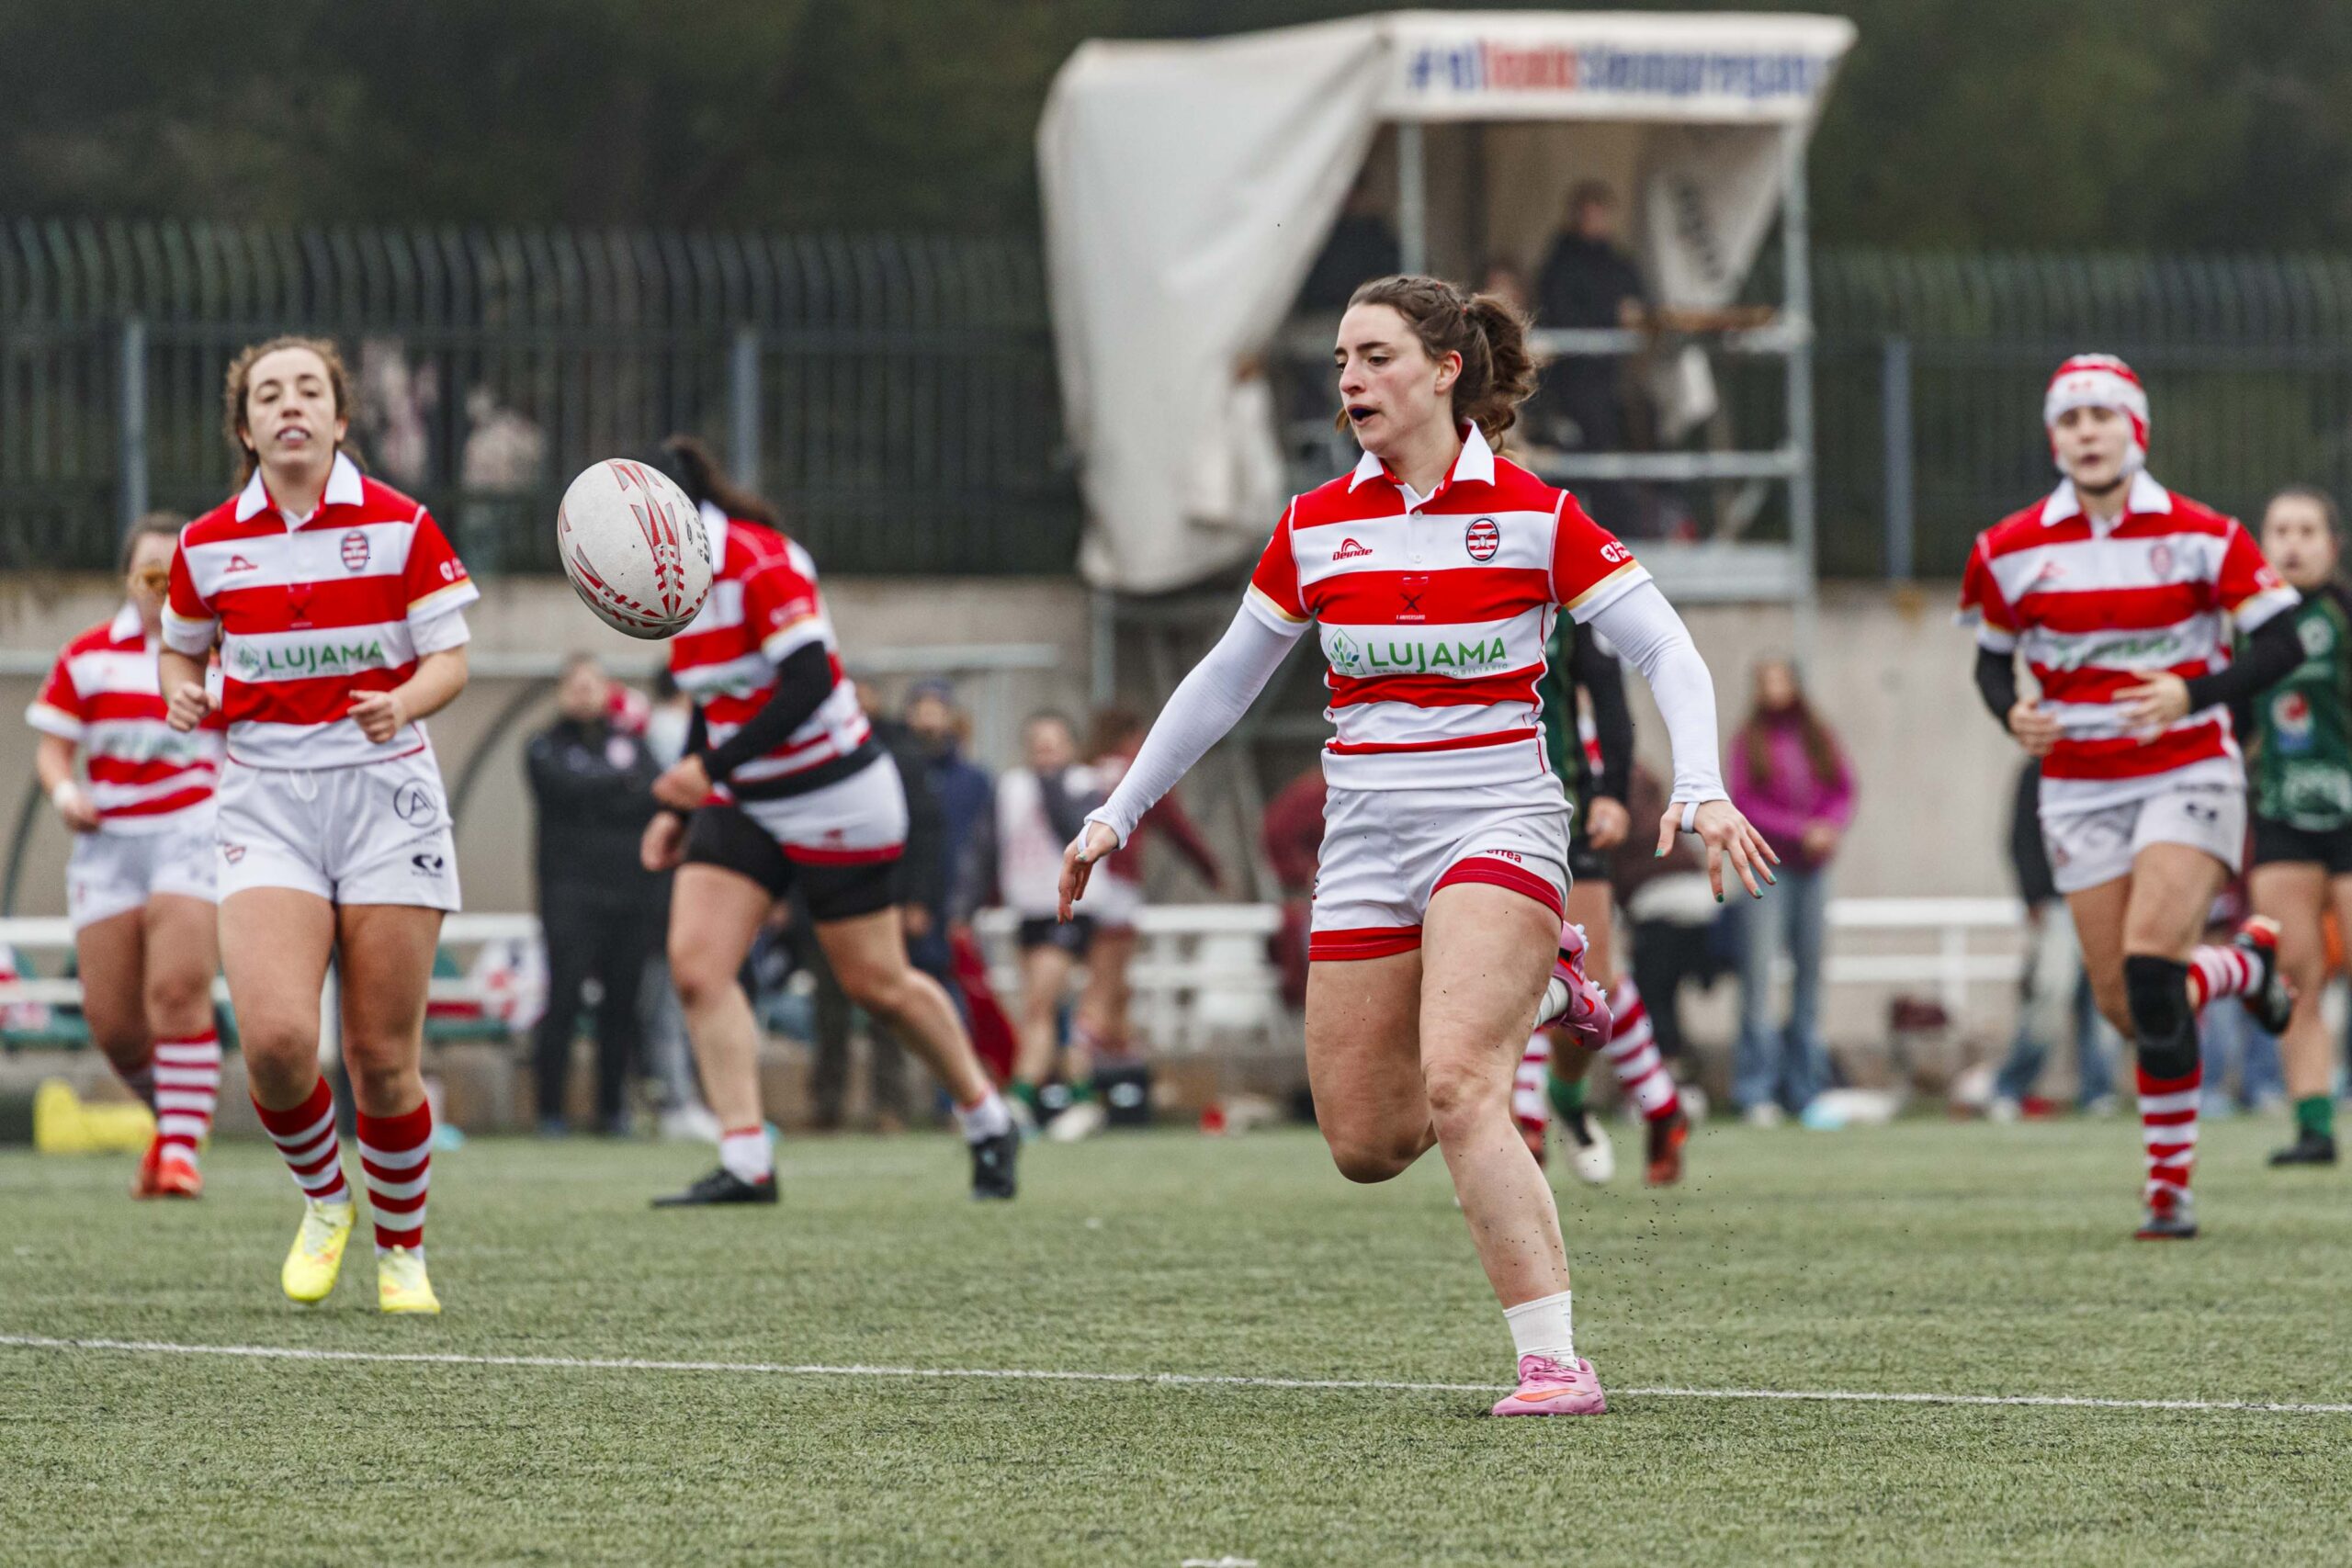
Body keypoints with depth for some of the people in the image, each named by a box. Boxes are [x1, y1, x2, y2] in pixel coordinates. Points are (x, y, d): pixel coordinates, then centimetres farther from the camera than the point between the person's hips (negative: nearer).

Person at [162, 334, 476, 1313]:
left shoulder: (399, 526, -2)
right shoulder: (207, 546, 3)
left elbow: (450, 659, -1)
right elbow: (182, 645, 20)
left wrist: (403, 703, -23)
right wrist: (181, 692, -3)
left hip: (385, 791, -1)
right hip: (267, 800, 1)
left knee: (384, 1057, -1)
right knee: (276, 1038, -19)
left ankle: (402, 1251, 21)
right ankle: (321, 1198, 11)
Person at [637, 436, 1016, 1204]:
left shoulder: (759, 561, -21)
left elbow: (808, 685, -28)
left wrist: (711, 770, -29)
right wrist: (679, 809, 11)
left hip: (832, 795, -8)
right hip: (744, 804, 8)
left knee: (877, 984, 3)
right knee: (695, 963, -11)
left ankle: (987, 1123, 26)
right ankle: (746, 1163, -11)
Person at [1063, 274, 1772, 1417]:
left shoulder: (1533, 516, -5)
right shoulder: (1315, 527, 6)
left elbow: (1666, 651, -4)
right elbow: (1224, 680, 17)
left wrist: (1700, 789, -20)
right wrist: (1118, 814, 18)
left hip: (1495, 819, -5)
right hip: (1365, 839, 5)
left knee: (1456, 1088, -26)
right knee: (1364, 1145, 3)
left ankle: (1554, 1362, -25)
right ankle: (1522, 987, 32)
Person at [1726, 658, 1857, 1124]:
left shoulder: (1819, 738, 11)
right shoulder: (1750, 740, 1)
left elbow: (1843, 792, 10)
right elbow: (1746, 805, -5)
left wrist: (1832, 827, -11)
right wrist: (1802, 831, -13)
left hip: (1813, 869, 4)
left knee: (1810, 972, 5)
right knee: (1759, 974, -11)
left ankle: (1806, 1087, 11)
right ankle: (1758, 1091, -11)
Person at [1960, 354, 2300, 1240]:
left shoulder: (2199, 537, -7)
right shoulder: (2011, 552, 1)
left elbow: (2282, 642, -6)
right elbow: (1992, 660, 14)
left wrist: (2194, 693, -22)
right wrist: (2013, 715, -9)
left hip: (2187, 774, -3)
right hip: (2080, 790, 3)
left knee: (2149, 956, -22)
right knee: (2121, 1003, -1)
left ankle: (2169, 1184, -12)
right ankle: (2248, 966, 34)